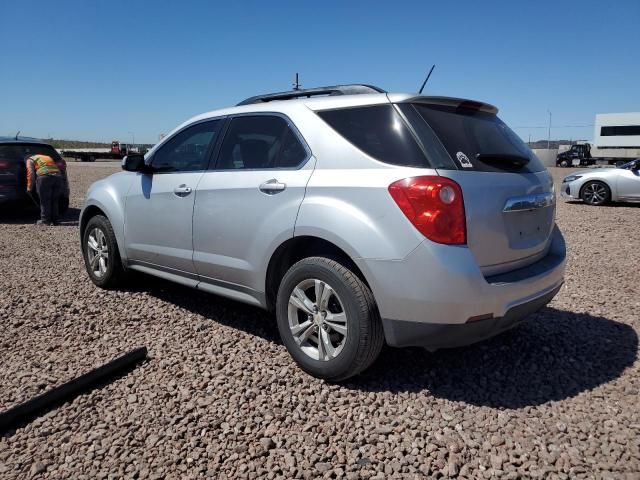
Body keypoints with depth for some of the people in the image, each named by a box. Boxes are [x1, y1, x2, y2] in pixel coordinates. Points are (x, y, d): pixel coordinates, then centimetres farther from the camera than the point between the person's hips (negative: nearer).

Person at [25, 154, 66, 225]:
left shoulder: (30, 160, 19)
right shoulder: (48, 157, 37)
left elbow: (31, 174, 5)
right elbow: (61, 166, 26)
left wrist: (29, 188, 6)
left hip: (45, 177, -5)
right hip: (58, 177, 5)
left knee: (45, 201, 2)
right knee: (55, 201, 12)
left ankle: (45, 220, 3)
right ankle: (54, 220, 14)